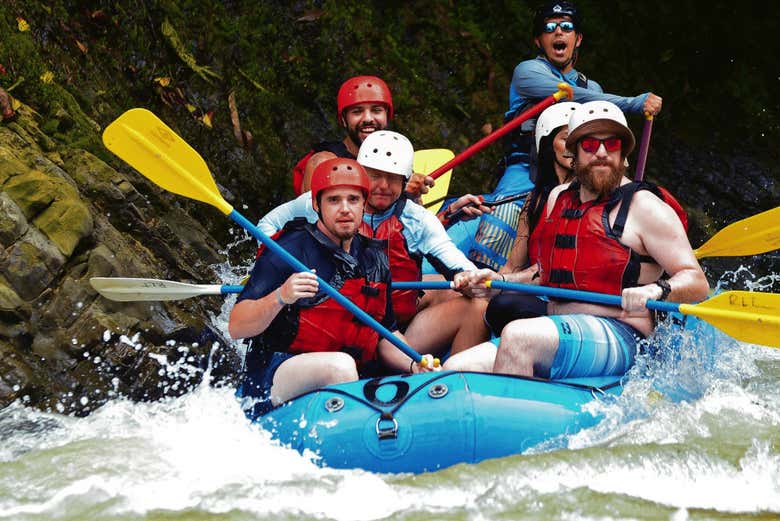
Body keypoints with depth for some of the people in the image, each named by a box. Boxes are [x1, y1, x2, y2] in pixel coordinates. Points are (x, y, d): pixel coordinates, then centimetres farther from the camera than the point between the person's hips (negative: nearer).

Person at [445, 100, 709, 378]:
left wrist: (656, 291, -29)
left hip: (617, 340, -7)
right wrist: (501, 282, 11)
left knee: (517, 336, -34)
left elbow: (697, 282, -8)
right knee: (456, 369, -14)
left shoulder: (643, 206, -2)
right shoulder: (559, 197, 18)